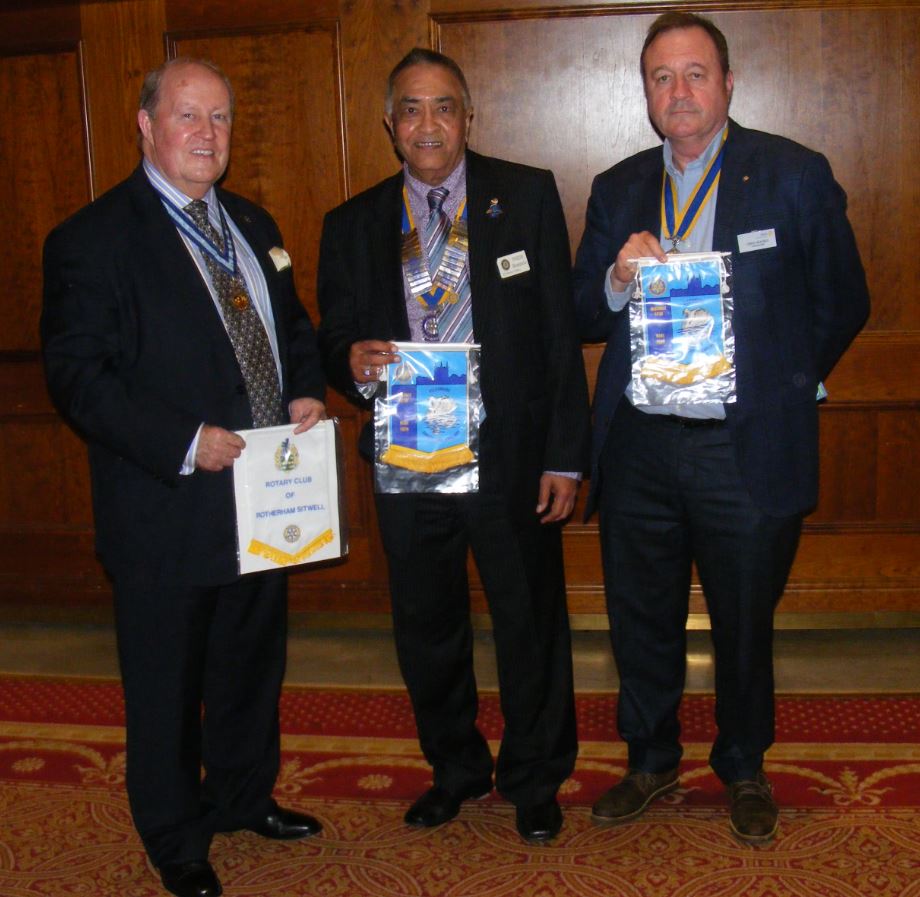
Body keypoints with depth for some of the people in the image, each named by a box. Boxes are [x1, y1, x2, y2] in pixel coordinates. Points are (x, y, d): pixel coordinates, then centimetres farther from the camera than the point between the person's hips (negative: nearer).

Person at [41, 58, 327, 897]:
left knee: (253, 663, 23)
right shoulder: (93, 239, -13)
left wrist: (306, 392, -1)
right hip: (166, 513, -7)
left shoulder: (252, 225, 10)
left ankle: (244, 795, 45)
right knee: (167, 686, 10)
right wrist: (184, 443, -26)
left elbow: (292, 324, 19)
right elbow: (78, 376, -19)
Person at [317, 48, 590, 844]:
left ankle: (534, 780, 33)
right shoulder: (352, 226, 5)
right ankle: (455, 768, 39)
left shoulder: (527, 196, 0)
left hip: (511, 455, -2)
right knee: (426, 628, 16)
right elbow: (333, 342, 8)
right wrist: (354, 364, -17)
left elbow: (561, 332, -3)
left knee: (531, 623, 10)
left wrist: (565, 457, -8)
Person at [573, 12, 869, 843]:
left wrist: (782, 388, 3)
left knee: (745, 622, 12)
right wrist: (619, 280, -12)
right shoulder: (617, 190, 8)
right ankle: (652, 758, 37)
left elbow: (842, 302, 4)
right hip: (637, 444, 3)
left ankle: (745, 768, 35)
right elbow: (583, 318, 7)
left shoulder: (796, 175, -2)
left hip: (746, 449, -3)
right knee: (641, 619, 14)